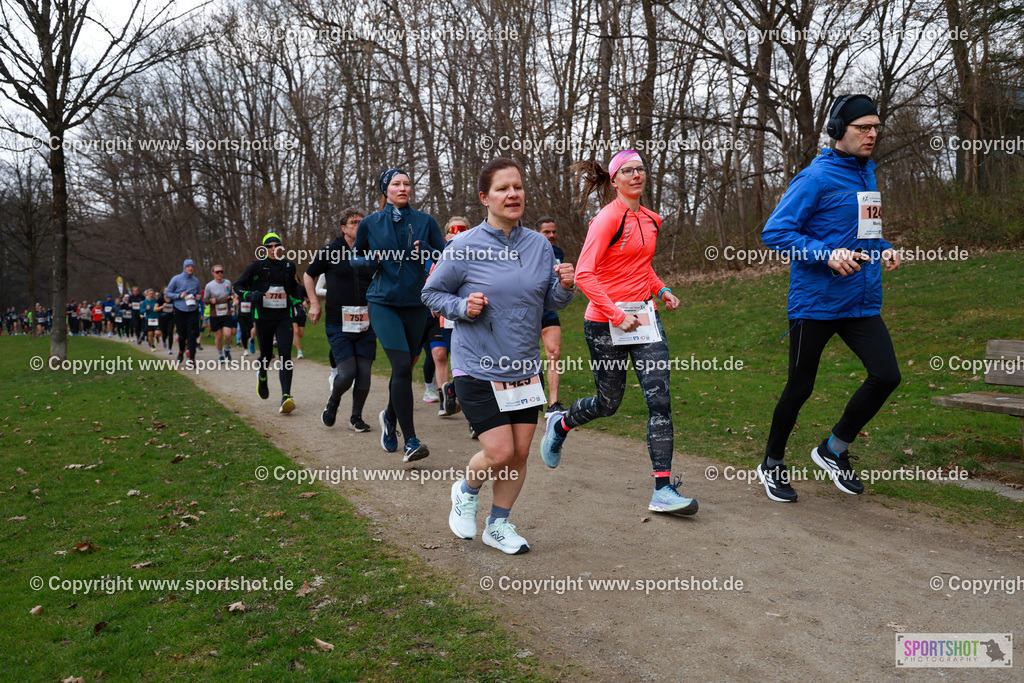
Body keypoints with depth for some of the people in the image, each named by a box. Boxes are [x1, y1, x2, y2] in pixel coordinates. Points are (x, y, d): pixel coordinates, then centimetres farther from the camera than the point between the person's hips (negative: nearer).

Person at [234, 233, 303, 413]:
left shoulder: (289, 266, 9)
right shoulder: (256, 266, -1)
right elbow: (238, 286, 4)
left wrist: (297, 303, 18)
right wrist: (252, 295, -14)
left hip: (284, 317, 1)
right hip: (263, 316, -1)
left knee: (285, 355, -12)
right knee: (266, 354, 10)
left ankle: (286, 397, -18)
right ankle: (262, 377, 46)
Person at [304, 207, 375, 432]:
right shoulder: (330, 252, 1)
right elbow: (309, 275, 16)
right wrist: (314, 303, 6)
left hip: (366, 323, 2)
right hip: (338, 323, -2)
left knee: (364, 373, 0)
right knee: (347, 372, -10)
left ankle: (356, 417, 20)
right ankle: (334, 400, 23)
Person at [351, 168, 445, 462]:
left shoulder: (425, 221, 5)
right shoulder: (370, 224, 4)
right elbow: (354, 258, 16)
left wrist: (425, 250, -15)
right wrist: (372, 260, -6)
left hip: (416, 304, 2)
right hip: (383, 303, -2)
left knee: (405, 368, 11)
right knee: (402, 366, -17)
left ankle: (390, 418, 41)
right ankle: (411, 441, -14)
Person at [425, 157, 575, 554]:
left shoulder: (539, 245, 3)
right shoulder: (464, 247, -9)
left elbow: (550, 302, 10)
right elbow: (432, 293, 1)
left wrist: (565, 287, -11)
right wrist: (461, 307, -17)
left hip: (524, 369, 5)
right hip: (478, 369, -4)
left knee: (520, 453, 7)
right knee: (500, 453, -8)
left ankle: (499, 525, 28)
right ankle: (467, 492, 26)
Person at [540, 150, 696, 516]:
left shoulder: (650, 219, 12)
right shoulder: (607, 218, -11)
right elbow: (583, 274, -19)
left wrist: (661, 290, 9)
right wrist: (617, 315, -23)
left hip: (644, 316, 6)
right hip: (606, 323, -6)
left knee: (660, 398, -7)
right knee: (609, 403, 8)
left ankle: (663, 491, -4)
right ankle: (559, 424, 41)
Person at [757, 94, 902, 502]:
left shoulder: (867, 173, 14)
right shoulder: (816, 177, -12)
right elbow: (774, 232, -17)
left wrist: (882, 250, 8)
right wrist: (828, 254, -25)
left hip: (862, 302, 7)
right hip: (815, 303, -7)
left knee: (886, 376, -6)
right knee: (800, 388, 4)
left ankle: (834, 450, 15)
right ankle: (772, 464, 25)